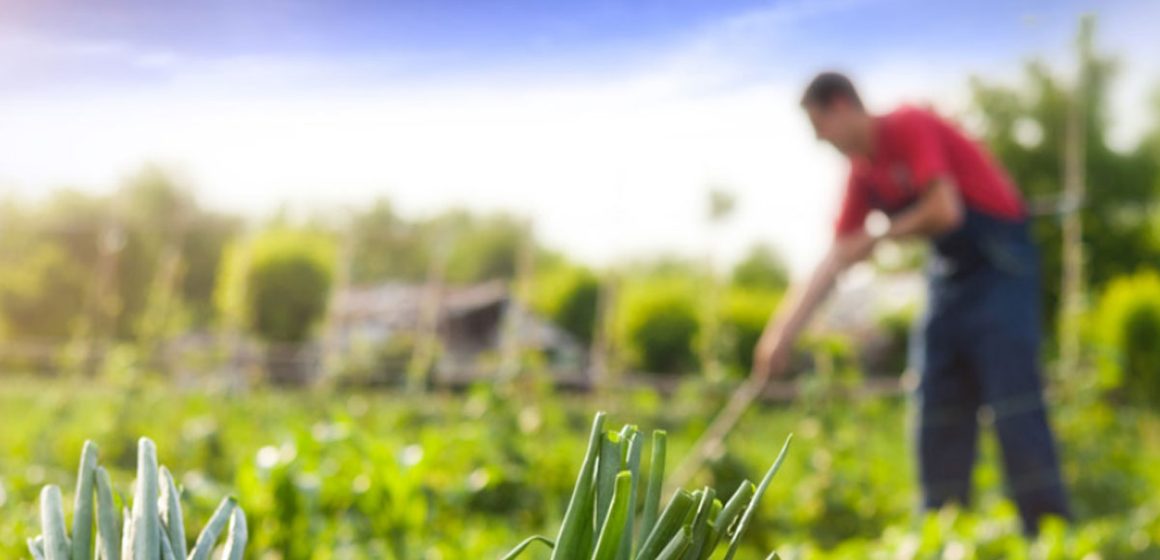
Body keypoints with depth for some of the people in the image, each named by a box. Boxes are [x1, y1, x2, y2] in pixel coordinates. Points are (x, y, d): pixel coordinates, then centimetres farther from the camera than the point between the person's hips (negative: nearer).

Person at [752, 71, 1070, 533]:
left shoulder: (909, 128, -15)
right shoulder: (862, 173, 8)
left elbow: (945, 211, -25)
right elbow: (835, 259, 8)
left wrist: (876, 239, -9)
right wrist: (783, 334, 4)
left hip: (1000, 268, -8)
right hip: (949, 274, 8)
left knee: (1014, 406, -12)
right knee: (939, 416, 5)